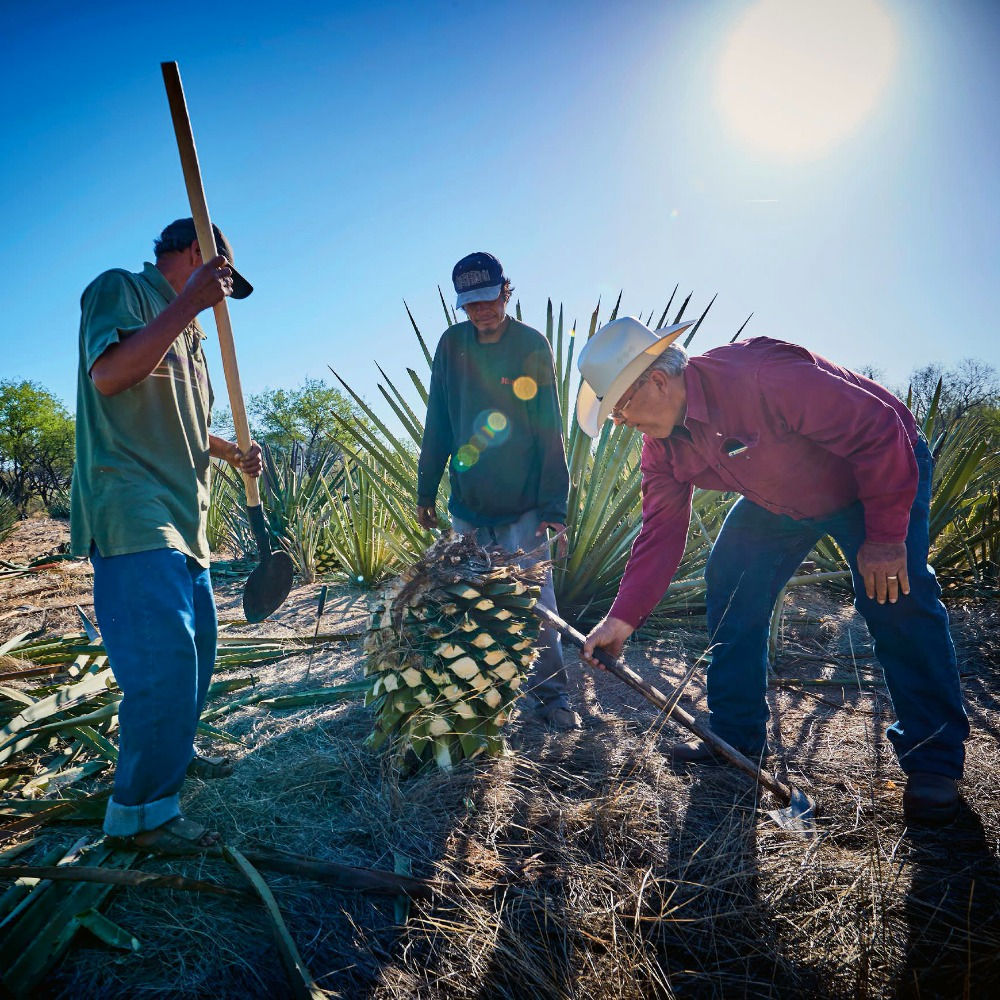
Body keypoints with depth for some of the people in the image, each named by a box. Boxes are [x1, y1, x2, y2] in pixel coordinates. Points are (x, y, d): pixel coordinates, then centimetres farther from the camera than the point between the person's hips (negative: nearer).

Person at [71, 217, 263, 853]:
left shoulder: (188, 331, 23)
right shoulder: (119, 290, -3)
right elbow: (107, 375, -22)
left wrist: (233, 454, 15)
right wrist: (188, 302, -22)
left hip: (182, 518, 10)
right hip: (132, 513, -10)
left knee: (197, 647, 17)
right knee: (165, 658, -12)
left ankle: (174, 751, 37)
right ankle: (140, 812, 2)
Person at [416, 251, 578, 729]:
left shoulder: (532, 345, -5)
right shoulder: (452, 344, 3)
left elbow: (550, 431, -8)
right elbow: (437, 424, 8)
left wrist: (554, 506, -13)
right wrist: (425, 491, 8)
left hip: (524, 501, -3)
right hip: (468, 501, 3)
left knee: (533, 595, -5)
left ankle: (550, 691, 10)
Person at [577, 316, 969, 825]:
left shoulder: (758, 374, -38)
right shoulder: (662, 443, -12)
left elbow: (879, 430, -33)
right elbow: (661, 530, -9)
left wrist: (885, 536, -29)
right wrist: (623, 616, -17)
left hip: (881, 474, -6)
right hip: (779, 499, 7)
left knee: (895, 601, -20)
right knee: (729, 584, -3)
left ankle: (933, 763, -1)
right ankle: (737, 736, 11)